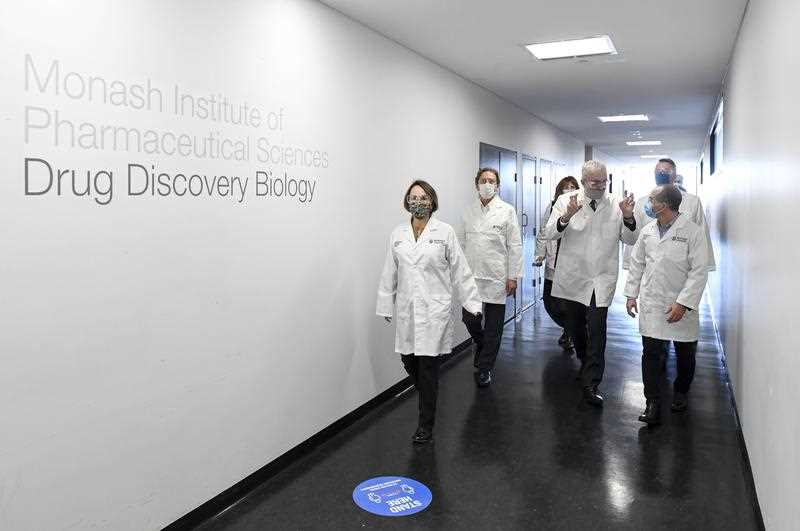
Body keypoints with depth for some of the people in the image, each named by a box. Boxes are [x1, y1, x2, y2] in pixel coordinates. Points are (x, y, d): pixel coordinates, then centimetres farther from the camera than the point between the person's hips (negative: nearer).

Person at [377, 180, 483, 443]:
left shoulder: (445, 232, -2)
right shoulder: (397, 234, 7)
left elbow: (460, 271, 0)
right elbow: (389, 274, 9)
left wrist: (472, 302, 1)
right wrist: (385, 306, 11)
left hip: (435, 310, -3)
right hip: (407, 311, 4)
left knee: (428, 366, -2)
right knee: (409, 360, 8)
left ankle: (426, 424, 13)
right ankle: (429, 399, 38)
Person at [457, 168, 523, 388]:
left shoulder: (507, 211, -1)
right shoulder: (468, 211, 8)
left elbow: (515, 246, -3)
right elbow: (461, 242, 12)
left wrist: (513, 276, -7)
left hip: (496, 278, -2)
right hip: (471, 276, 2)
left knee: (493, 326, 5)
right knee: (469, 319, 3)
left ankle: (484, 368, 20)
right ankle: (481, 344, 36)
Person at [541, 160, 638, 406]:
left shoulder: (615, 205, 1)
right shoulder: (566, 200, -2)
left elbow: (630, 240, 3)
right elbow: (549, 234, -11)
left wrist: (628, 218, -16)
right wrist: (567, 216, -29)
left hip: (601, 280, -1)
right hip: (572, 277, 1)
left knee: (597, 331, -9)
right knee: (574, 327, 17)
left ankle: (591, 385, -1)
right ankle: (586, 363, 44)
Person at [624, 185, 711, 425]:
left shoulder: (693, 232, -11)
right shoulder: (647, 231, 4)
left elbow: (699, 271, -13)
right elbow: (636, 264, 12)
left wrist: (683, 303, -18)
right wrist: (631, 294, 8)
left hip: (681, 306, -3)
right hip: (651, 304, 3)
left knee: (685, 354, 14)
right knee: (650, 353, 0)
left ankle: (680, 392, 38)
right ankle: (653, 403, 8)